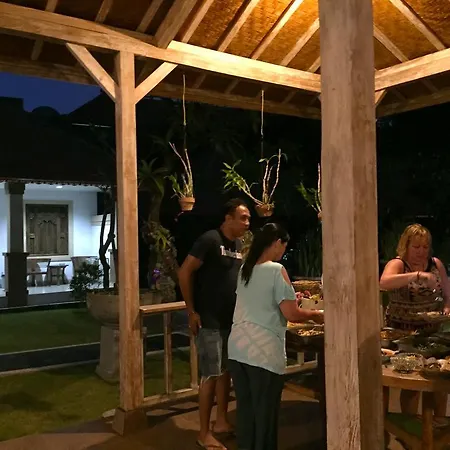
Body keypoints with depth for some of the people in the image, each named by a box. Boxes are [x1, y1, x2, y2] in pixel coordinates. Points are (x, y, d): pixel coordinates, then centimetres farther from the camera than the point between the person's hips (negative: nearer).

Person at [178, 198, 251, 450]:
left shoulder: (239, 244, 8)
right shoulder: (210, 240, -16)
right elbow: (185, 273, -17)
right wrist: (191, 312, -16)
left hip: (232, 319, 8)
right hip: (210, 321, -8)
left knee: (226, 371, 16)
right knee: (211, 375, -2)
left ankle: (222, 423, 31)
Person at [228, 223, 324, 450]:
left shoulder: (245, 270, 11)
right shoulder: (276, 270, -11)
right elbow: (291, 314, -12)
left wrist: (291, 298, 28)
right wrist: (314, 315, 7)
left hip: (237, 347, 7)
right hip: (263, 351, -7)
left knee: (245, 407, 15)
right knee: (265, 411, 7)